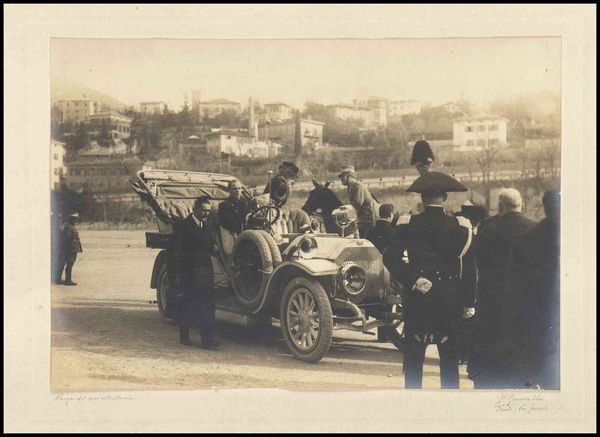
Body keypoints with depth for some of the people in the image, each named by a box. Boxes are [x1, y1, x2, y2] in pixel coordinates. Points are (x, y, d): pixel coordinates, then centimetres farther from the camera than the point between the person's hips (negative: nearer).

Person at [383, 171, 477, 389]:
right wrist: (469, 304, 2)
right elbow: (468, 267, -2)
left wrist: (412, 280, -10)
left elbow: (390, 257, -12)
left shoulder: (408, 224, -3)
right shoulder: (460, 226, -3)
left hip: (416, 299, 0)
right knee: (449, 358, 8)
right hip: (450, 301, 0)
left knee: (414, 358, 8)